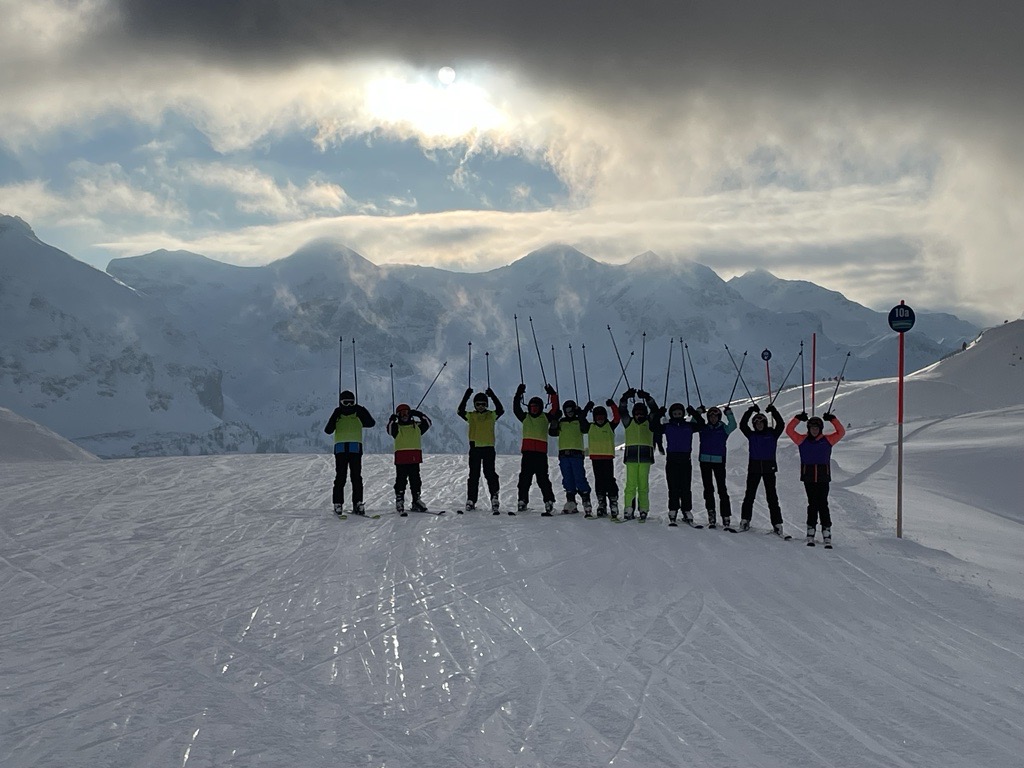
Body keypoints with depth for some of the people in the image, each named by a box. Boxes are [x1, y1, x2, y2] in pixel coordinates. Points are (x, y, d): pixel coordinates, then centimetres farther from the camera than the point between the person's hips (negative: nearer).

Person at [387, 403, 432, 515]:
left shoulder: (416, 426, 13)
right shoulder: (397, 428, 4)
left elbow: (427, 423, 5)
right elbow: (390, 429, -13)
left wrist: (419, 415, -5)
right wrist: (393, 419, -25)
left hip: (415, 458, 4)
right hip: (401, 458, -4)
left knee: (415, 481, 11)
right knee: (401, 481, -5)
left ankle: (416, 501, 20)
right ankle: (399, 503, -3)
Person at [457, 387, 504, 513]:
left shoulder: (491, 415, 7)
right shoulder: (471, 416, 10)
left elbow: (500, 410, -11)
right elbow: (460, 410, -6)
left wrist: (492, 395, -16)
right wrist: (466, 396, -13)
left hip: (488, 448, -2)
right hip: (475, 448, 2)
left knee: (490, 473, -10)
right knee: (474, 475, 6)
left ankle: (494, 498, -12)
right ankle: (471, 500, 9)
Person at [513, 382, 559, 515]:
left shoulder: (545, 418, 11)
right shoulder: (525, 417, 15)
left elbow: (555, 410, 1)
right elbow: (516, 409, 6)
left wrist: (553, 394, -4)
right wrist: (518, 395, -2)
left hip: (541, 453, -2)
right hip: (527, 452, 2)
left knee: (543, 479, -4)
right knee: (524, 478, 3)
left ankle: (549, 502, -3)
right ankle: (522, 501, 8)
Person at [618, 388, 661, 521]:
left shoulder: (649, 423, 12)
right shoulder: (629, 422, 15)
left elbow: (655, 410, 1)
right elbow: (622, 411, 4)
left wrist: (647, 398, -10)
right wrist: (625, 397, -10)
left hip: (645, 457, 0)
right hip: (631, 457, 0)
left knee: (643, 485, -1)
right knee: (631, 484, -5)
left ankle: (643, 510, 1)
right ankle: (628, 510, -5)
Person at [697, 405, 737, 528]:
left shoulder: (723, 429, 6)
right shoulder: (703, 428, 10)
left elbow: (733, 426, -9)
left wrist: (729, 414, -18)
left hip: (719, 461, -2)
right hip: (705, 461, 2)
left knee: (722, 488, -4)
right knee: (708, 488, 1)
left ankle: (726, 516, -5)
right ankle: (711, 513, 3)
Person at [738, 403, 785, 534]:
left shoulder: (772, 434, 5)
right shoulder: (752, 435, 9)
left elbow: (780, 424, -9)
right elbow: (742, 425, -3)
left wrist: (773, 411, -14)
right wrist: (750, 411, -9)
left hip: (769, 468, -1)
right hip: (754, 468, 2)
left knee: (772, 496, -1)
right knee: (749, 495, 1)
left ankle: (777, 523, -1)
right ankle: (745, 520, 9)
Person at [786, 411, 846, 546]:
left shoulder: (827, 440, 7)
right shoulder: (802, 440, 7)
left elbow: (841, 432, 2)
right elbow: (789, 430, 3)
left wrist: (833, 419, -6)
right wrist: (798, 418, -6)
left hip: (823, 478, 0)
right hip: (809, 477, 1)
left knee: (823, 504, -4)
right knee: (812, 504, 1)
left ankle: (827, 535, -4)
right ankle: (811, 535, 4)